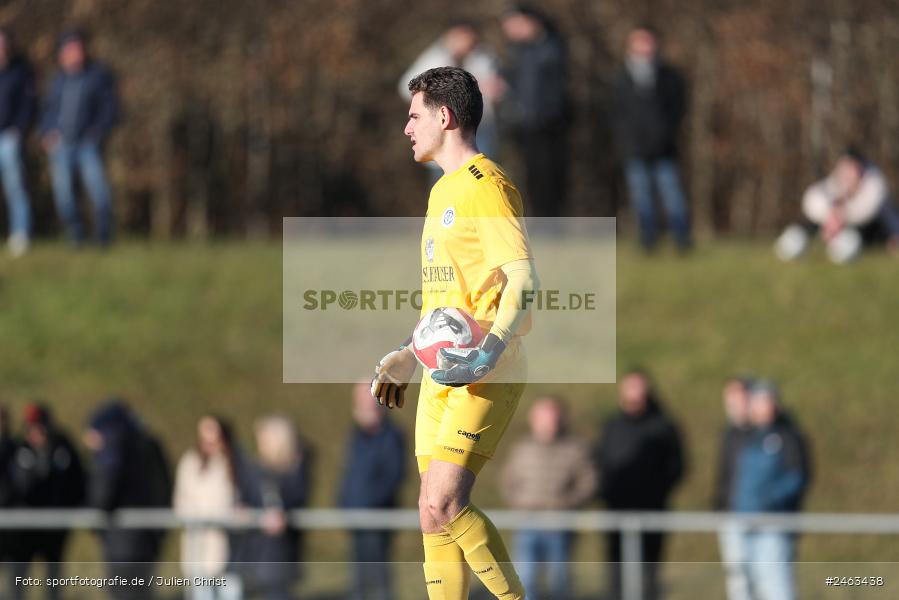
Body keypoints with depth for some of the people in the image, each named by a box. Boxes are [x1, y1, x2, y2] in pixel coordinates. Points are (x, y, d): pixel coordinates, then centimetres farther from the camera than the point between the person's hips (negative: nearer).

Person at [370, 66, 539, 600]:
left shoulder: (485, 185, -9)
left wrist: (491, 349, -31)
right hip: (442, 374, 9)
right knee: (436, 516, 4)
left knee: (443, 508, -19)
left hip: (485, 376, -9)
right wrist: (407, 356, 30)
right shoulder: (442, 192, 21)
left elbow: (523, 278, -19)